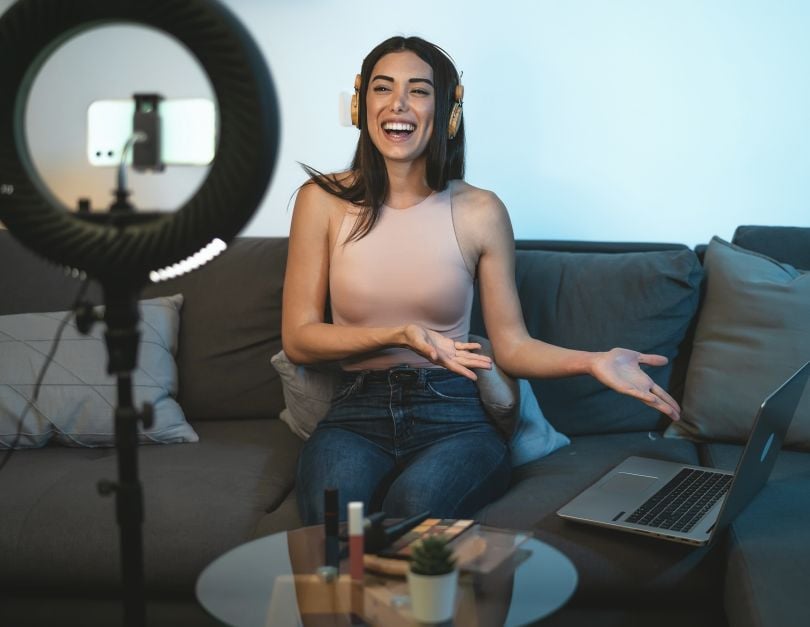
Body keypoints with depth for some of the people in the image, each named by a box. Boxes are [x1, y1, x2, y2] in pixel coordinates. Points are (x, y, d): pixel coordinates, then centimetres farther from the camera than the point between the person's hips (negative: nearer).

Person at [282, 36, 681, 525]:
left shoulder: (479, 211, 1)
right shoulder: (324, 201, 1)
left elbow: (512, 345, 3)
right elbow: (298, 338, 1)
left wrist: (592, 362, -16)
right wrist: (398, 335, -14)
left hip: (455, 416, 0)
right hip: (357, 415, 0)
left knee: (414, 506, -33)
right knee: (335, 516, -32)